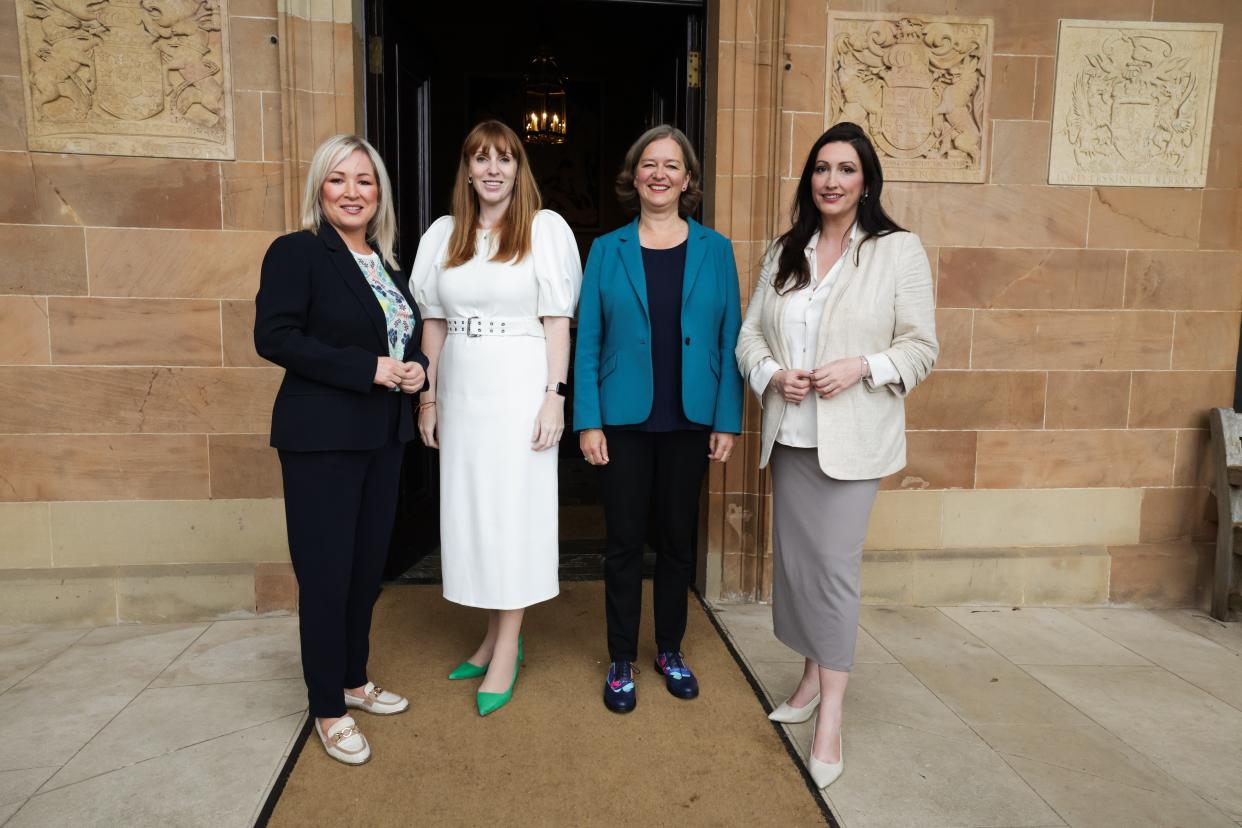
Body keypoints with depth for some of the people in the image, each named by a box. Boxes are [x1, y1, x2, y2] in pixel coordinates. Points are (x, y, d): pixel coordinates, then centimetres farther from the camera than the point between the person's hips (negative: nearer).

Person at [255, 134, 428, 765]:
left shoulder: (387, 263, 13)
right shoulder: (297, 252, -8)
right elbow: (274, 337, -17)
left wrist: (415, 369, -2)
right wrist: (369, 369, -20)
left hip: (383, 436, 7)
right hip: (321, 438, -7)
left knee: (368, 566, 15)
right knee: (326, 576, 1)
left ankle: (354, 681, 33)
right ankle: (329, 711, 19)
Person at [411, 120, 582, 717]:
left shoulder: (545, 228, -1)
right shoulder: (444, 234, 11)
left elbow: (557, 320, -5)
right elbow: (435, 322, 12)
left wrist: (554, 395, -12)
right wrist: (429, 396, 8)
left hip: (520, 386, -5)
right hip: (461, 389, 5)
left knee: (515, 509, -1)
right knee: (470, 510, 10)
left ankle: (507, 649, 11)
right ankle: (495, 635, 26)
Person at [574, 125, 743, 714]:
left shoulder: (714, 250, 4)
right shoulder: (607, 251, 3)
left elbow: (729, 339, 2)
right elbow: (588, 341, 0)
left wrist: (727, 421, -4)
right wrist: (588, 421, -7)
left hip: (690, 421, 1)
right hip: (625, 419, -1)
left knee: (678, 537, 12)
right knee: (625, 540, 6)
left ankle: (670, 651, 30)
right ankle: (621, 661, 22)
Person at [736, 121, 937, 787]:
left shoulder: (899, 250, -3)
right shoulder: (785, 252, 10)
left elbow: (921, 347, -3)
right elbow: (750, 333, 9)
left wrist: (861, 367, -19)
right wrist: (772, 373, -11)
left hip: (852, 438, -5)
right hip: (789, 434, 5)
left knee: (834, 565, -6)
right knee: (793, 558, 12)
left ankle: (830, 720, 6)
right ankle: (813, 677, 32)